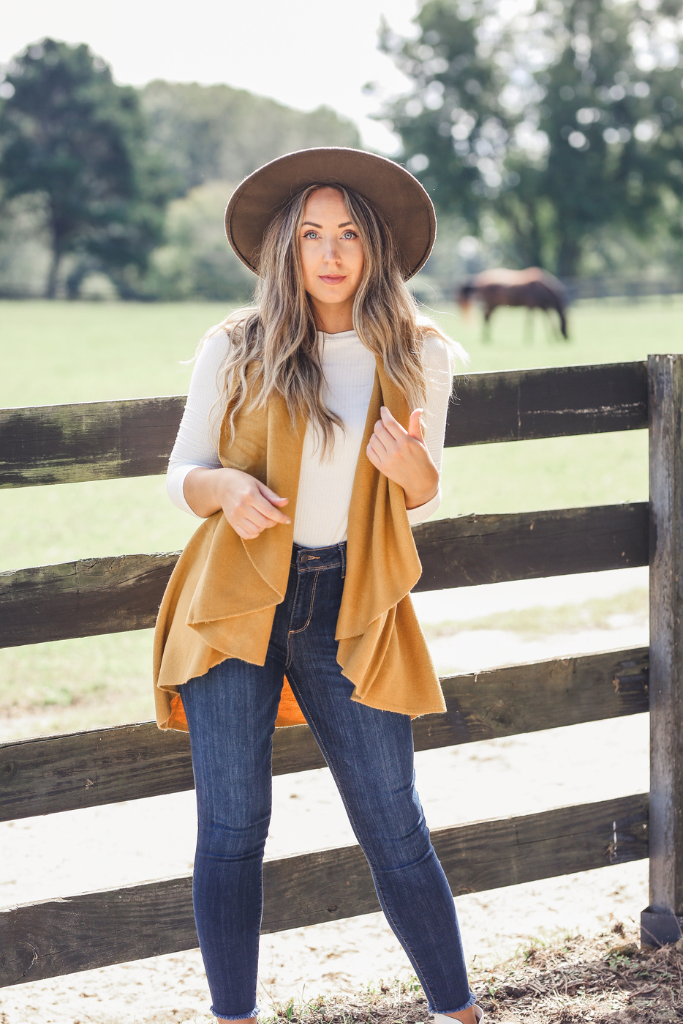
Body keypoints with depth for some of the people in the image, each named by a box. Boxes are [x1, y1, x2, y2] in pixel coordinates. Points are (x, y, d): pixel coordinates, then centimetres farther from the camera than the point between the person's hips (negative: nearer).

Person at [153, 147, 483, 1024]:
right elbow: (182, 471, 5)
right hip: (235, 605, 0)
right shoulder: (234, 351, 0)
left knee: (393, 827, 2)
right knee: (232, 828, 2)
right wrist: (225, 489, -18)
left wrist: (412, 470, -12)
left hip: (348, 614, 1)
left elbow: (423, 500, 12)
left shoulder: (419, 359, 5)